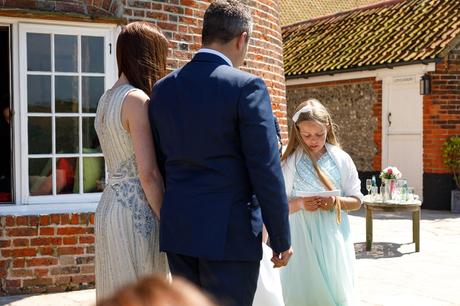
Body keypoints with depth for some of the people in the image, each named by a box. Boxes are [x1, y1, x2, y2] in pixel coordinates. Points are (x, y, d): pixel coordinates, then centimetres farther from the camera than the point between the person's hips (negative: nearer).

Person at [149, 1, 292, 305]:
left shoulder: (163, 88, 7)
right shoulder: (247, 86, -11)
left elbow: (159, 163, 12)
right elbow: (266, 171, -13)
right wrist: (281, 239, -5)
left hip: (178, 231, 6)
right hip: (230, 234, -6)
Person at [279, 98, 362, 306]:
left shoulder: (341, 159, 1)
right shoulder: (289, 161, -2)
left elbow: (356, 201, 6)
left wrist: (337, 201, -13)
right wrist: (299, 203, -17)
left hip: (333, 237, 1)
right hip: (301, 237, -1)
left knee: (335, 289, 2)